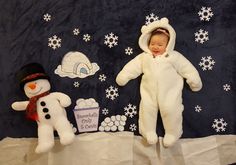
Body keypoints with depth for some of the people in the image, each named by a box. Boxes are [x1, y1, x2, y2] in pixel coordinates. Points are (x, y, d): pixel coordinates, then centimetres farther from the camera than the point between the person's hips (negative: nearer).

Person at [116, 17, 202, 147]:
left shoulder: (174, 56, 11)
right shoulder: (144, 57, 18)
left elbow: (187, 68, 9)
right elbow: (133, 66, 13)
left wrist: (194, 80, 2)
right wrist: (123, 76, 4)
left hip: (169, 91, -2)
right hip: (149, 92, 2)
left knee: (170, 108, -18)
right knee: (146, 107, -17)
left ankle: (172, 133, -3)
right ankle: (149, 132, -4)